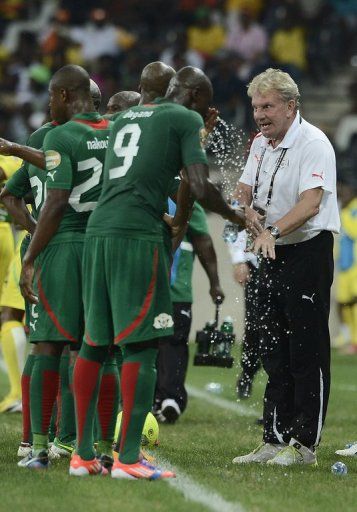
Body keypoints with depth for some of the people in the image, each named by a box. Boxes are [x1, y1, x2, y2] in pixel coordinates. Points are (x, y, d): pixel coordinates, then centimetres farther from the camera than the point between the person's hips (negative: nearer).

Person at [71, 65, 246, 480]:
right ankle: (128, 457, -9)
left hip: (97, 230, 7)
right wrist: (238, 218, 10)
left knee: (94, 343, 11)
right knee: (141, 345, -5)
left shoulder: (123, 119, 24)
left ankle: (82, 453, 13)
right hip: (137, 235, -7)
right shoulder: (186, 119, 3)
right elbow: (199, 187, -6)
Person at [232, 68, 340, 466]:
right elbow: (244, 190, 14)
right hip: (272, 255, 8)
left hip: (309, 251, -8)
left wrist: (273, 231, -37)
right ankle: (275, 440, 15)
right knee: (273, 351, 10)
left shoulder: (313, 143, -15)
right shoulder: (261, 144, 11)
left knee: (307, 351, -6)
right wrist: (246, 209, -10)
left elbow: (311, 202, -26)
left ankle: (304, 444, -4)